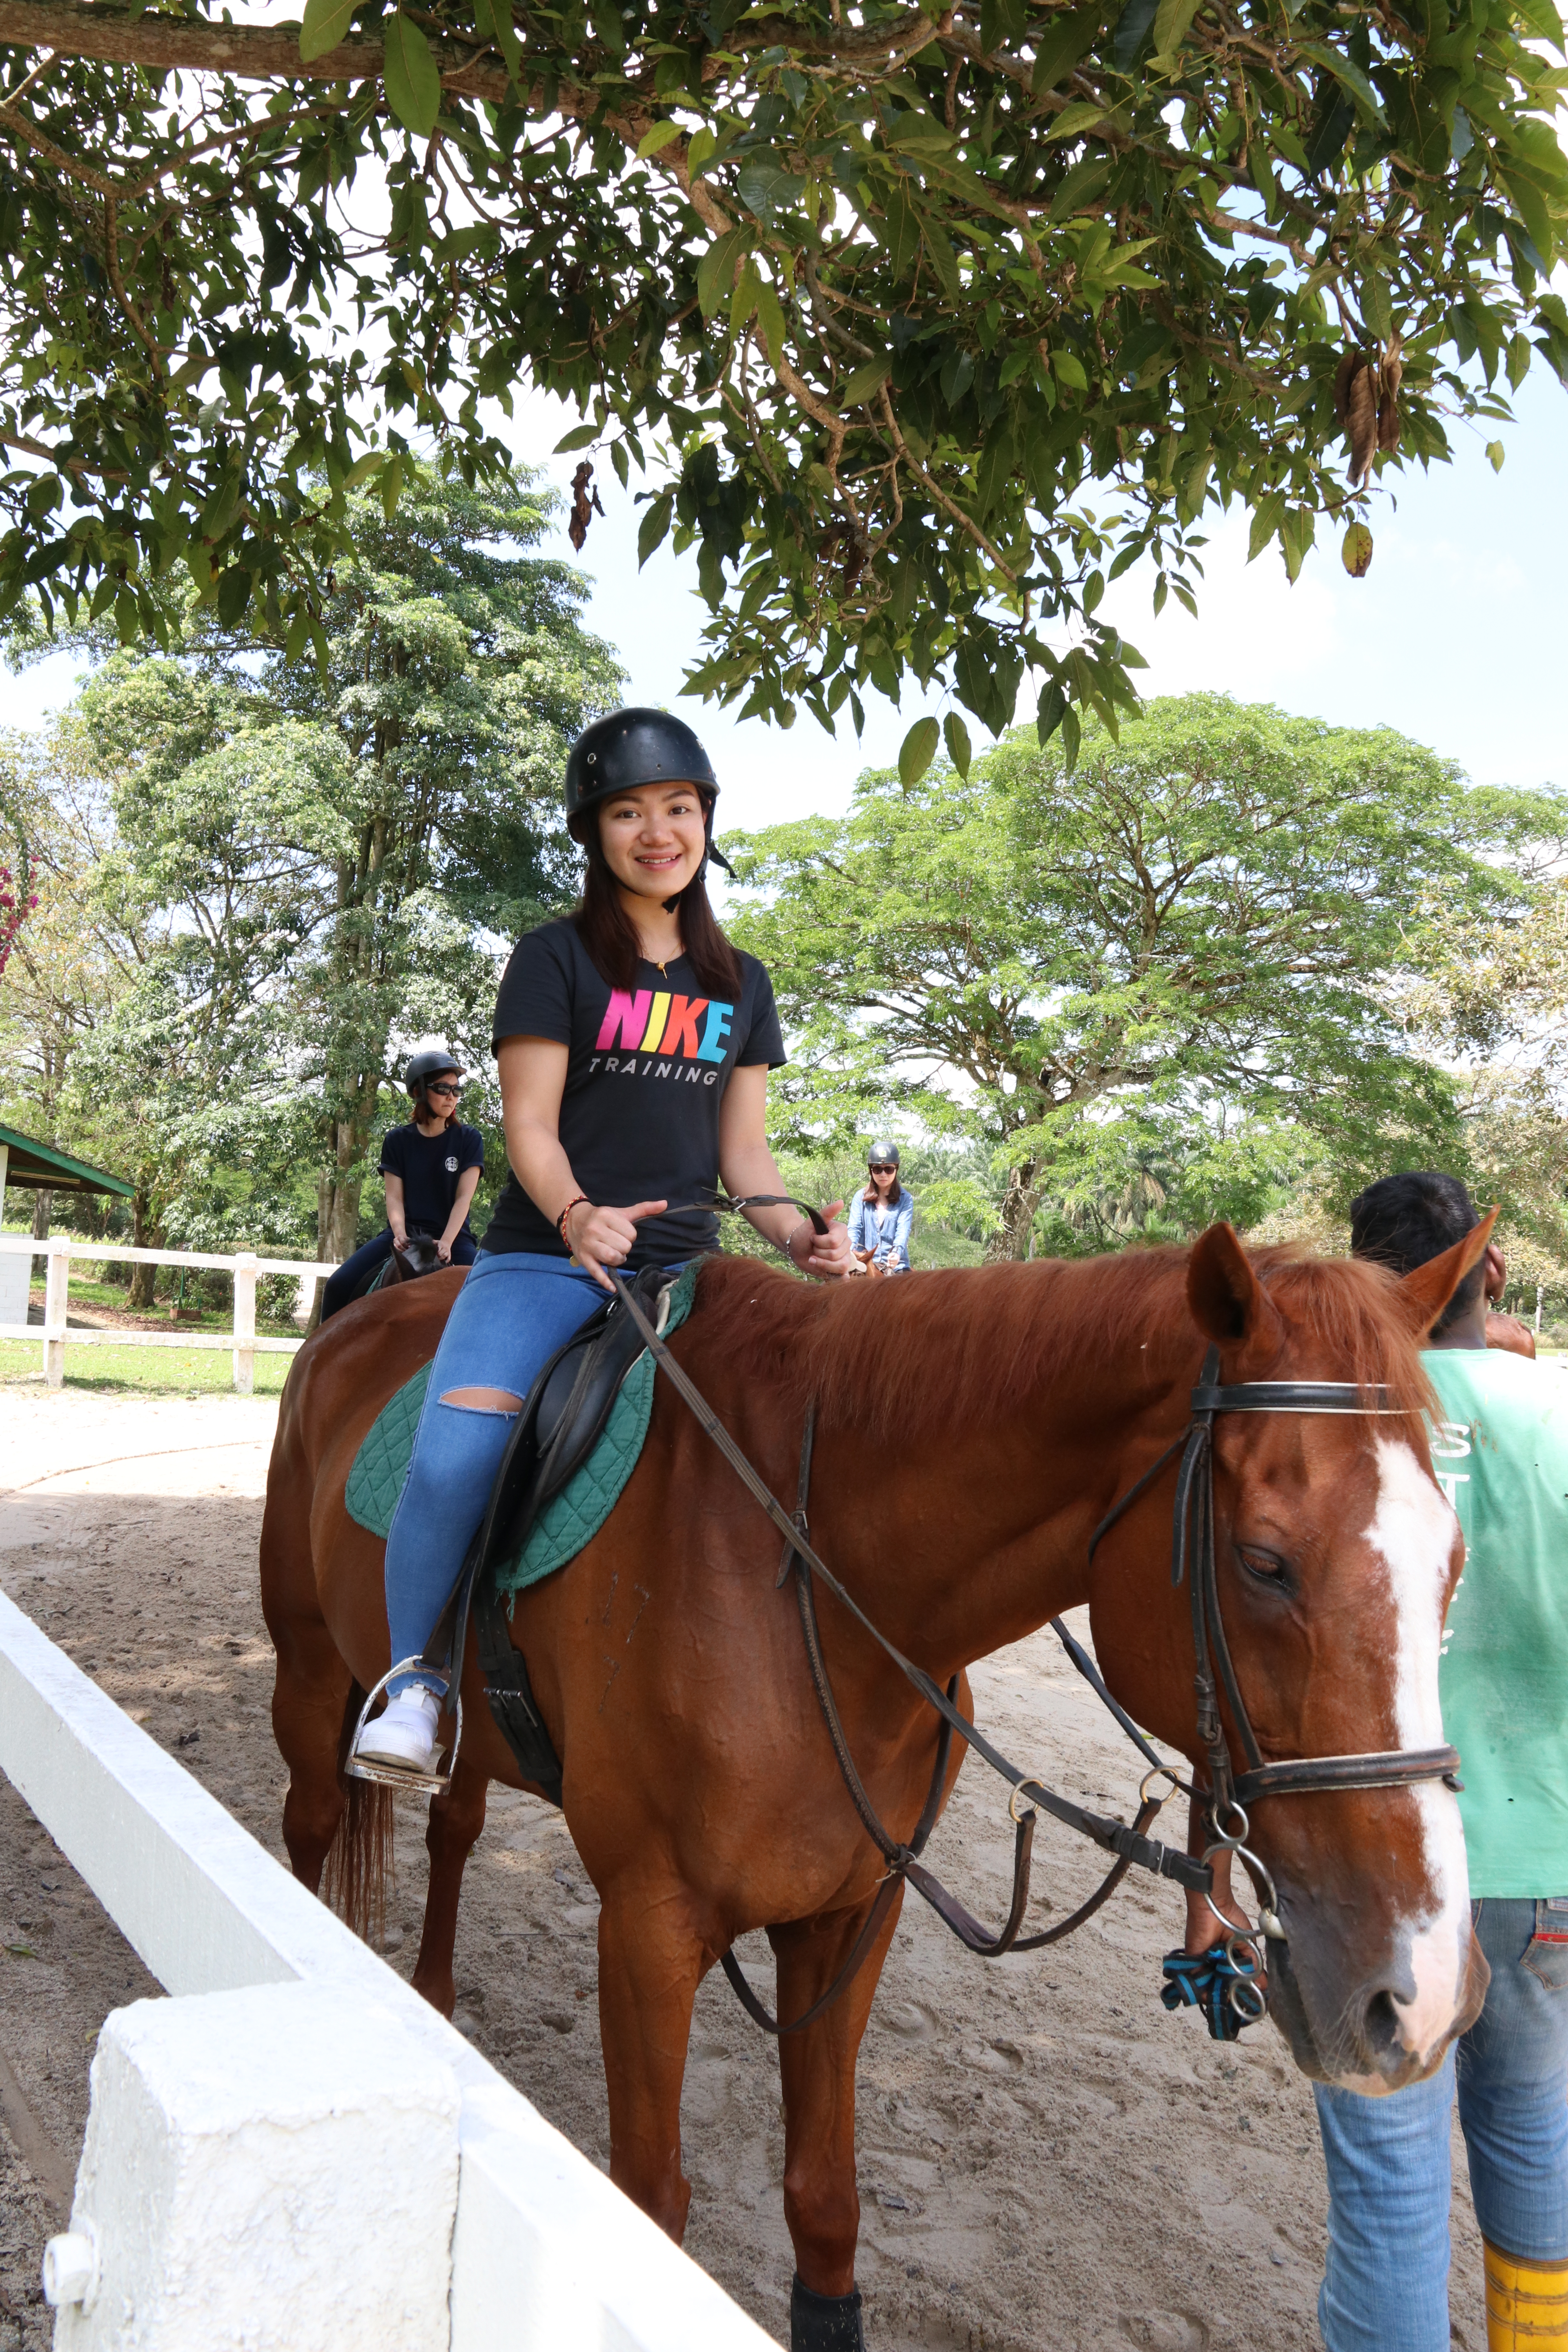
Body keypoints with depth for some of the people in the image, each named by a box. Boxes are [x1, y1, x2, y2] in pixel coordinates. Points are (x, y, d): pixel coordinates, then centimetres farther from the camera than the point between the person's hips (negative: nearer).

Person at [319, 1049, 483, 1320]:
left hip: (452, 1236, -1)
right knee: (338, 1286, -17)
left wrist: (445, 1243, -20)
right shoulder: (397, 1140, 7)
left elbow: (463, 1198, -6)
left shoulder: (469, 1140, 3)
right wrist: (400, 1235, -19)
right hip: (404, 1233, 2)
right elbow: (395, 1198, 1)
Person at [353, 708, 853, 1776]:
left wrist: (798, 1234, -6)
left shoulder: (741, 983, 17)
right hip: (546, 1258, -3)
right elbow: (529, 1126, -4)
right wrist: (576, 1215, -25)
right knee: (455, 1455, -27)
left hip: (684, 1267, 4)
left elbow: (744, 1148, 15)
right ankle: (414, 1680, -4)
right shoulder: (558, 957, 4)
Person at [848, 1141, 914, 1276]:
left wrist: (896, 1252, -28)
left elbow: (903, 1230, -7)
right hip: (864, 1264, 1)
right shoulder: (861, 1198, 11)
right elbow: (854, 1228, 0)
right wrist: (849, 1251, -22)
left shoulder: (905, 1200, 6)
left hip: (895, 1266, -1)